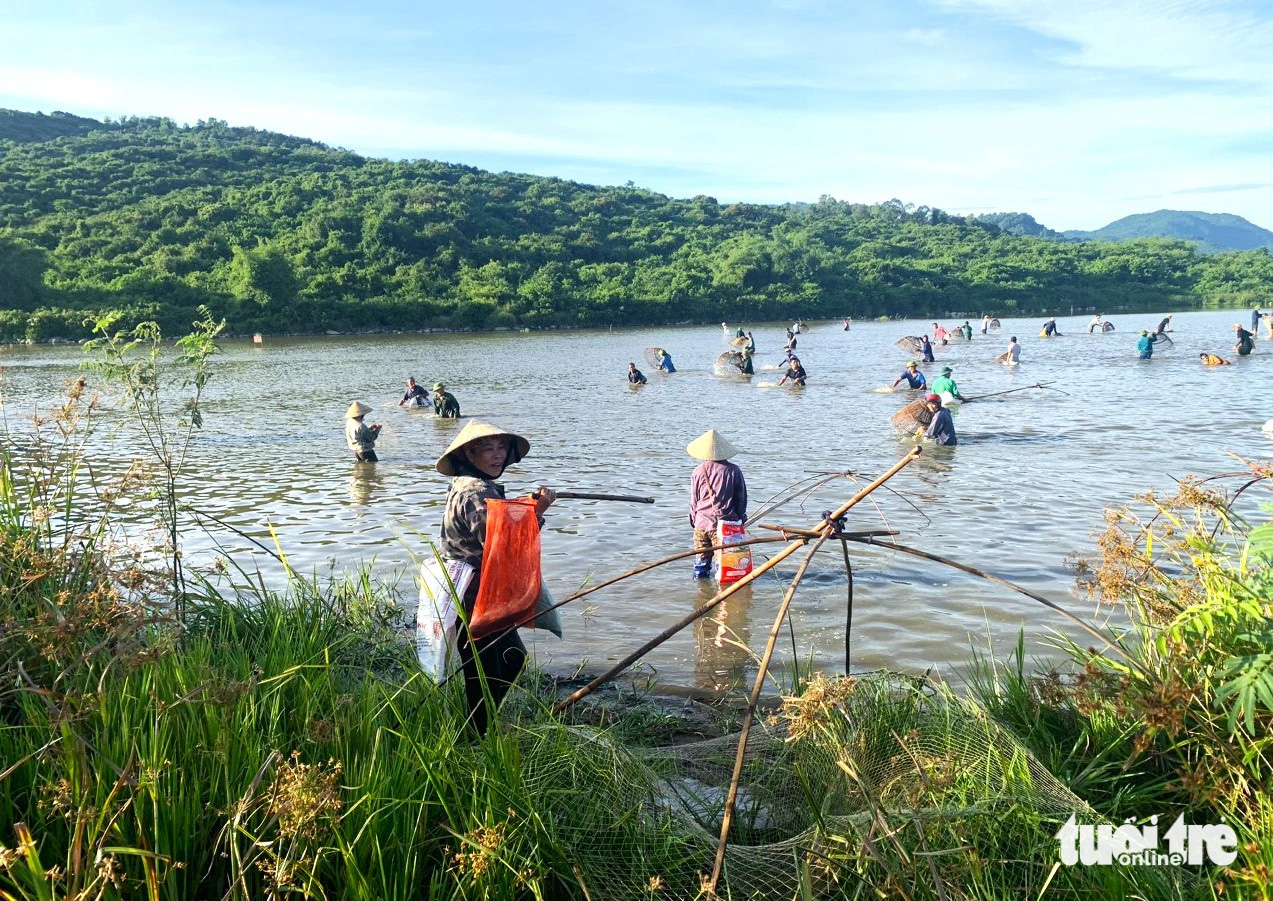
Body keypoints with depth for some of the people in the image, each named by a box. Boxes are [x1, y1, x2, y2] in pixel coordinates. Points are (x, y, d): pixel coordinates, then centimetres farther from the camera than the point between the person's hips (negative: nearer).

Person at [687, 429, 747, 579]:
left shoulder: (699, 471, -3)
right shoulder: (733, 470, -4)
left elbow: (694, 499, 5)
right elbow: (742, 497, 3)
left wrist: (693, 519, 18)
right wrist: (740, 517, 16)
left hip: (702, 523, 1)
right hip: (726, 522, -1)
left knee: (702, 555, 14)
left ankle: (700, 574, 21)